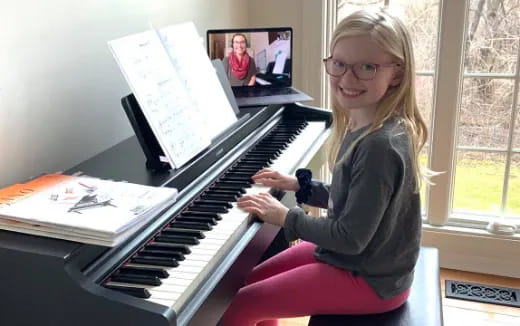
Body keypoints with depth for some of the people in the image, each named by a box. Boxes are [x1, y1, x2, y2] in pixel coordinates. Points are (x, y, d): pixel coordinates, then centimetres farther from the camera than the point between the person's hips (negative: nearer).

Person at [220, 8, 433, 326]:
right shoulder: (364, 129, 0)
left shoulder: (380, 146, -29)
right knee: (253, 281, 18)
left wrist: (287, 217, -16)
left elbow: (351, 238, -26)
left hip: (369, 279, -9)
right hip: (360, 259, 9)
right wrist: (299, 185, 10)